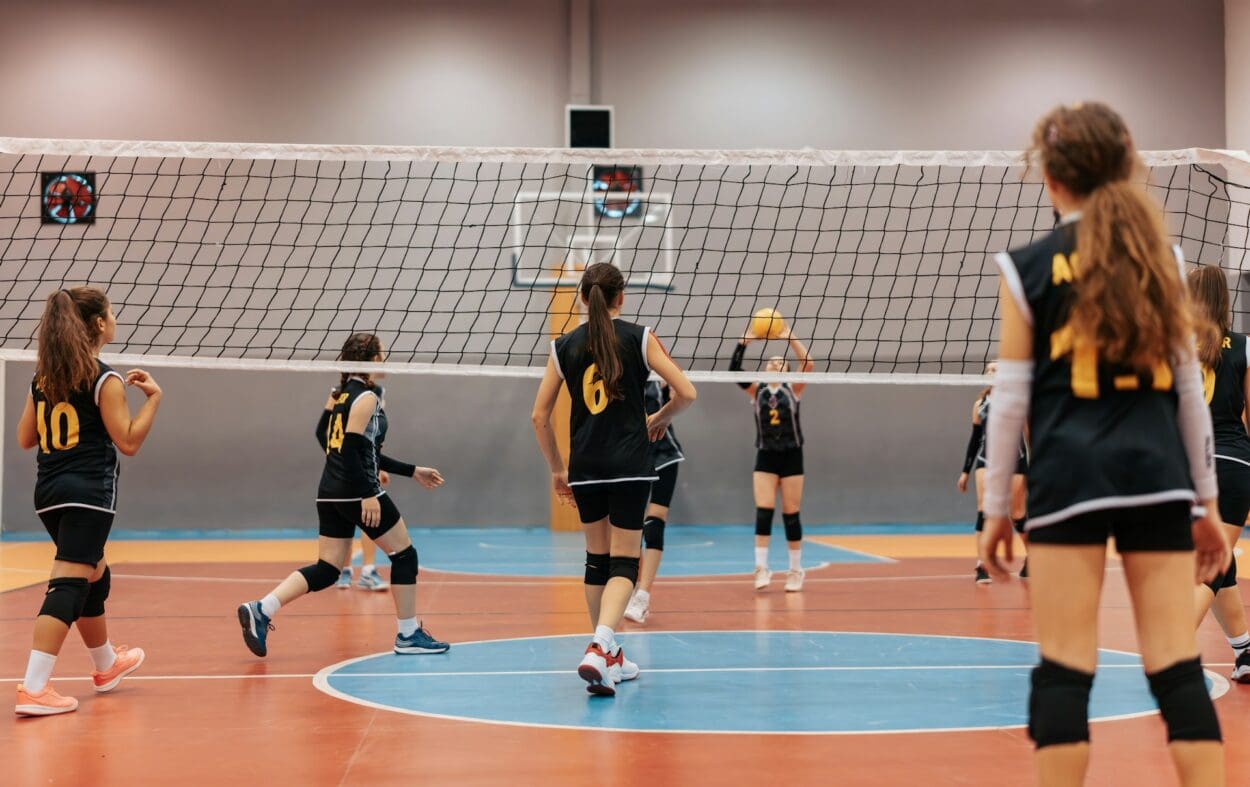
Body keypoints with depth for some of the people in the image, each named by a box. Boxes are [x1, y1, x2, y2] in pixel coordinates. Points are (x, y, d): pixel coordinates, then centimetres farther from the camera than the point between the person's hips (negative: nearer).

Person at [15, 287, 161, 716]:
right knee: (68, 585, -12)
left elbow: (25, 438, 15)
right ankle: (33, 688, -21)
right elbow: (128, 442, -11)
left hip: (49, 491, 8)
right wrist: (154, 397, -3)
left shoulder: (43, 377, 10)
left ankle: (107, 664, 42)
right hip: (88, 492, -8)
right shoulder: (104, 380, -10)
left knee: (94, 576, 25)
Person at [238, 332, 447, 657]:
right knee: (404, 554, 7)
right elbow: (351, 448, -21)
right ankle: (408, 635, 11)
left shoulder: (341, 394, 17)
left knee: (326, 571, 7)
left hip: (331, 493, 8)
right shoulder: (367, 397, -9)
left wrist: (410, 471, 27)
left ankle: (260, 610, -8)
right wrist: (368, 495, -22)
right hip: (357, 492, -8)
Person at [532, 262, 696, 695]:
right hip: (630, 465, -3)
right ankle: (598, 650, -23)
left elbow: (539, 416, 6)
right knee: (624, 563, -2)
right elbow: (685, 392, -6)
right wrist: (660, 419, 14)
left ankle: (610, 658, 26)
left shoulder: (564, 346, 5)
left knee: (596, 559, 17)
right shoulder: (639, 337, -2)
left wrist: (556, 469, 16)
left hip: (585, 468, 3)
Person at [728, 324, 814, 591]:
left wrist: (791, 338, -19)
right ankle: (761, 567, -10)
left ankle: (796, 570, 12)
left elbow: (808, 364, -14)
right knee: (763, 512, -11)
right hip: (765, 457, 1)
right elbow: (733, 371, -9)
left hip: (791, 456, -1)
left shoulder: (793, 389, 3)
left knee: (791, 514, 2)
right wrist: (744, 342, -18)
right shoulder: (757, 391, 6)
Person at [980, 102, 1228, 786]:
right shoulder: (1160, 256, 10)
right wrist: (1207, 500, 17)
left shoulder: (1028, 267, 1)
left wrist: (995, 509, 7)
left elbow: (1011, 399, 0)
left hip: (1069, 479, -3)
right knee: (1177, 667, 3)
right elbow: (1190, 386, 11)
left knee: (1065, 666, 0)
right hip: (1159, 476, 3)